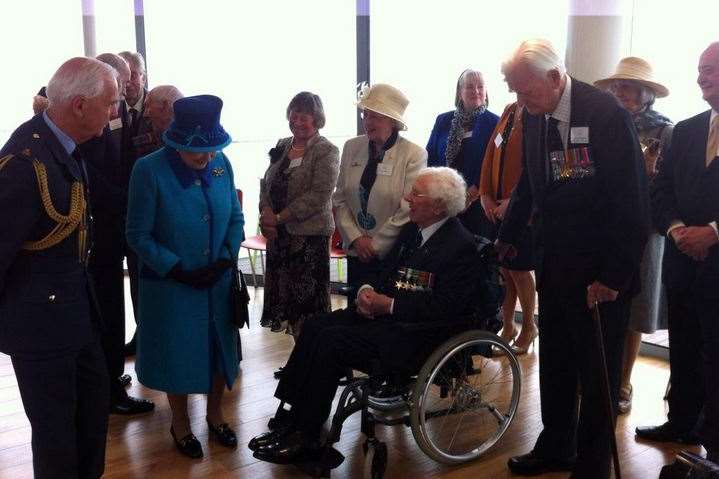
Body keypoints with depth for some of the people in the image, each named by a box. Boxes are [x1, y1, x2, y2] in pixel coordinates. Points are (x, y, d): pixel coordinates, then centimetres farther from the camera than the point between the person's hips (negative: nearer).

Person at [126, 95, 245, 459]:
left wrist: (226, 258, -9)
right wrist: (179, 271, -17)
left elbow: (235, 217, 5)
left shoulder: (221, 163, -5)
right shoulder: (149, 170, -16)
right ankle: (180, 423, 34)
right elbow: (139, 235, -13)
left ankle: (214, 412, 39)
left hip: (219, 281, 4)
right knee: (177, 353, 12)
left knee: (219, 347, 15)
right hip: (172, 284, -3)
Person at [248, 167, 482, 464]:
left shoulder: (461, 245, -14)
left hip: (415, 333, -9)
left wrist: (389, 304, -20)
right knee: (314, 327, -8)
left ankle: (305, 436, -10)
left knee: (331, 341, -22)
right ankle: (291, 420, -5)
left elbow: (444, 306, -20)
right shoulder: (412, 229, 12)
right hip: (384, 311, 9)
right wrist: (369, 292, -3)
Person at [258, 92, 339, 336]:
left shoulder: (327, 151, -6)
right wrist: (266, 215, -5)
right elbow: (266, 183, 14)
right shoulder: (282, 146, 12)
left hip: (310, 233, -6)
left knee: (307, 290, -3)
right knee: (280, 286, 8)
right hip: (277, 233, 6)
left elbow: (318, 196, -15)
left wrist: (278, 218, -15)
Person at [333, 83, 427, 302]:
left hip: (393, 255, -4)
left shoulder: (414, 154, -10)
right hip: (356, 252, 4)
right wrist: (355, 238, -6)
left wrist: (375, 245, -10)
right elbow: (340, 199, 5)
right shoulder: (352, 147, 3)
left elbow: (407, 211, -12)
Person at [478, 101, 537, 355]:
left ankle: (529, 327, 22)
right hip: (497, 207, 6)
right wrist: (486, 196, 2)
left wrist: (512, 200, -16)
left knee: (518, 269, 2)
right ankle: (507, 326, 22)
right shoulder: (509, 111, 13)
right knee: (502, 269, 9)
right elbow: (491, 152, 11)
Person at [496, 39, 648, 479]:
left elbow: (631, 200, -18)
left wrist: (615, 275, -18)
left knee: (597, 376, 7)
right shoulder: (534, 116, 2)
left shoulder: (607, 113, -18)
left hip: (598, 274, -6)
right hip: (554, 265, 6)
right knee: (554, 365, 18)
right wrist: (508, 237, 19)